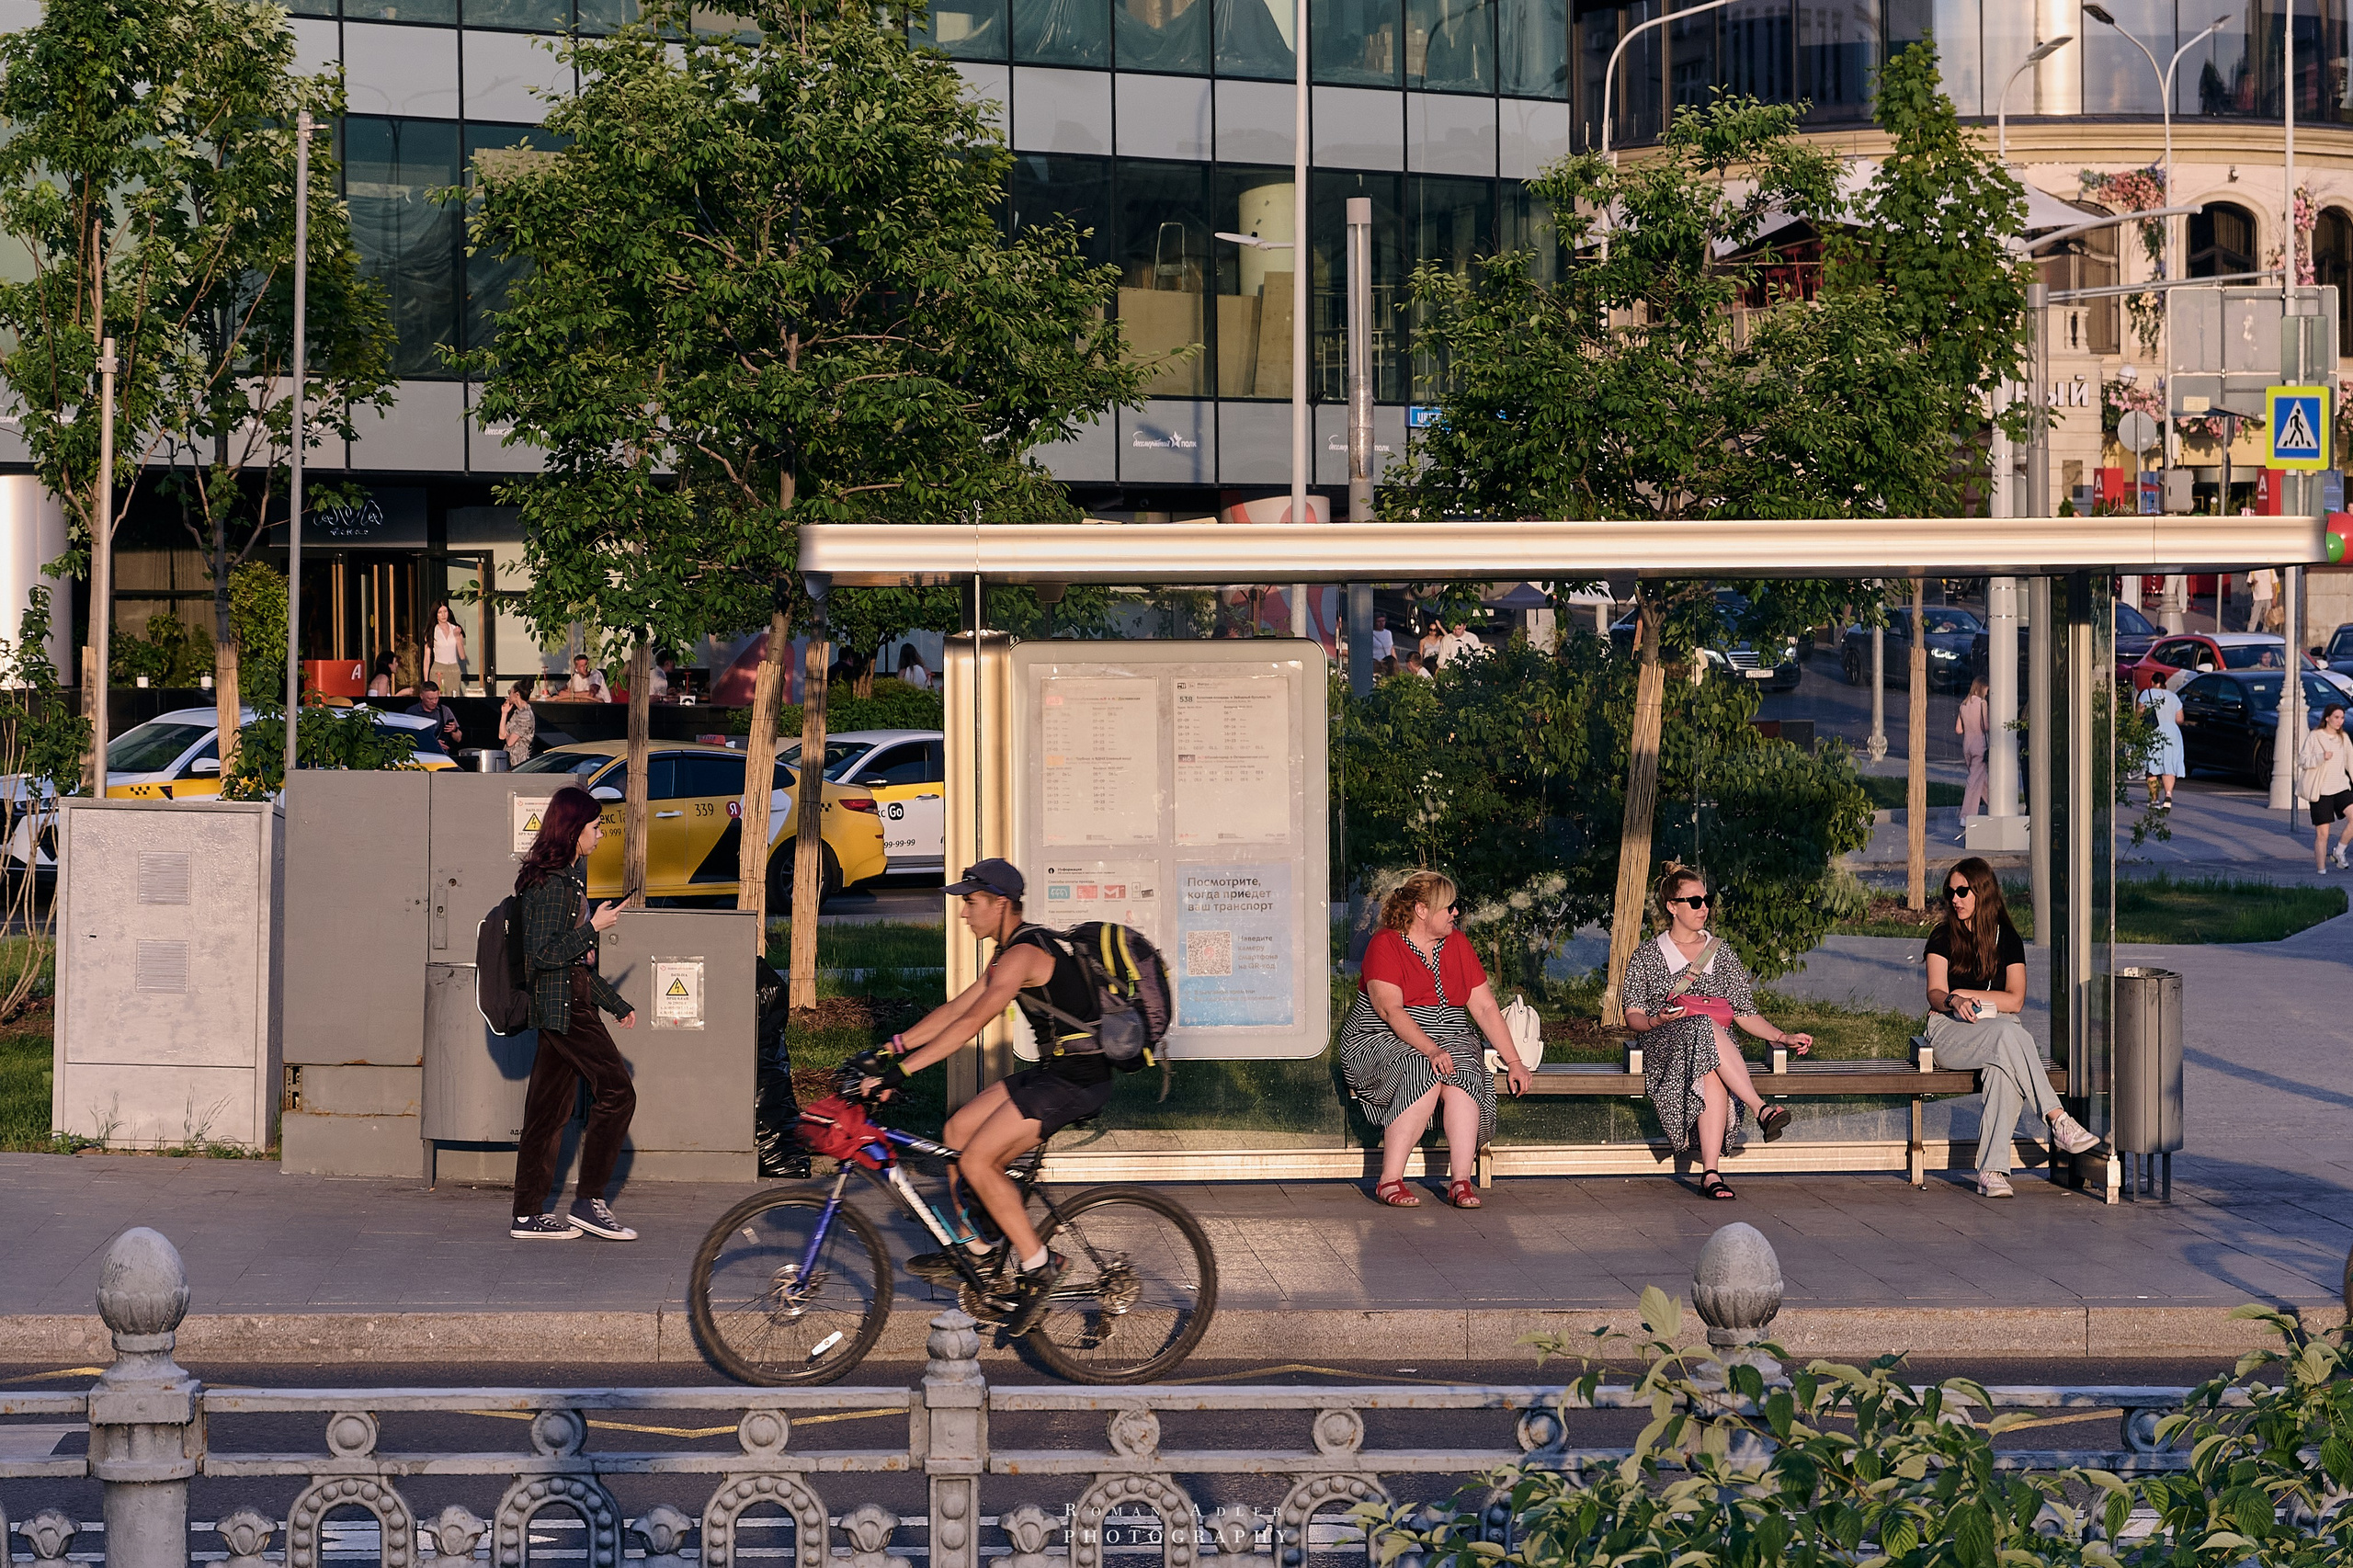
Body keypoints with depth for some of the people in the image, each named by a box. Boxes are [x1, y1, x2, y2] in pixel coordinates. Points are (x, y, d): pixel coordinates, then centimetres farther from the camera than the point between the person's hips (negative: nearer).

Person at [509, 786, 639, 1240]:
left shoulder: (570, 876, 17)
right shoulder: (548, 883, -15)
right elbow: (543, 954, -21)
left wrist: (617, 1004, 22)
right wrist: (594, 927, -15)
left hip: (570, 1003, 10)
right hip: (562, 1007, -10)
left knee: (550, 1109, 8)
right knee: (617, 1092, -8)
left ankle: (529, 1215, 9)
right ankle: (588, 1202, -4)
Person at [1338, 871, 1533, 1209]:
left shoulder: (1457, 944, 12)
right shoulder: (1385, 945, -6)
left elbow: (1485, 1007, 11)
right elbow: (1390, 1009, -18)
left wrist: (1514, 1062, 3)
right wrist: (1430, 1050, -31)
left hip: (1450, 1040, 4)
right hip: (1380, 1041, -4)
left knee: (1462, 1077, -29)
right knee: (1424, 1075, -35)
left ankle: (1461, 1181, -34)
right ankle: (1390, 1181, -33)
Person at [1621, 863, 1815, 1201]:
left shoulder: (1721, 954, 21)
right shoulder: (1647, 956, 15)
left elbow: (1745, 1014, 17)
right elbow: (1633, 1017, 10)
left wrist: (1783, 1037, 3)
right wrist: (1658, 1020, -12)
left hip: (1717, 1047, 2)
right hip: (1665, 1045, -2)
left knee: (1712, 1078, -38)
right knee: (1706, 1028, -39)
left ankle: (1710, 1173, -48)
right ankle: (1761, 1109, -46)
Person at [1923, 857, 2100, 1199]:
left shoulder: (2007, 939, 13)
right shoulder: (1943, 937, 9)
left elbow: (2014, 1001, 3)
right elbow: (1935, 994, -2)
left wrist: (1967, 994, -4)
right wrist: (1954, 1001, -25)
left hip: (2001, 1031, 1)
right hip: (1950, 1031, -1)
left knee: (2004, 1070, -37)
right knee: (2009, 1034, -36)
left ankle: (1992, 1170, -45)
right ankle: (2058, 1120, -40)